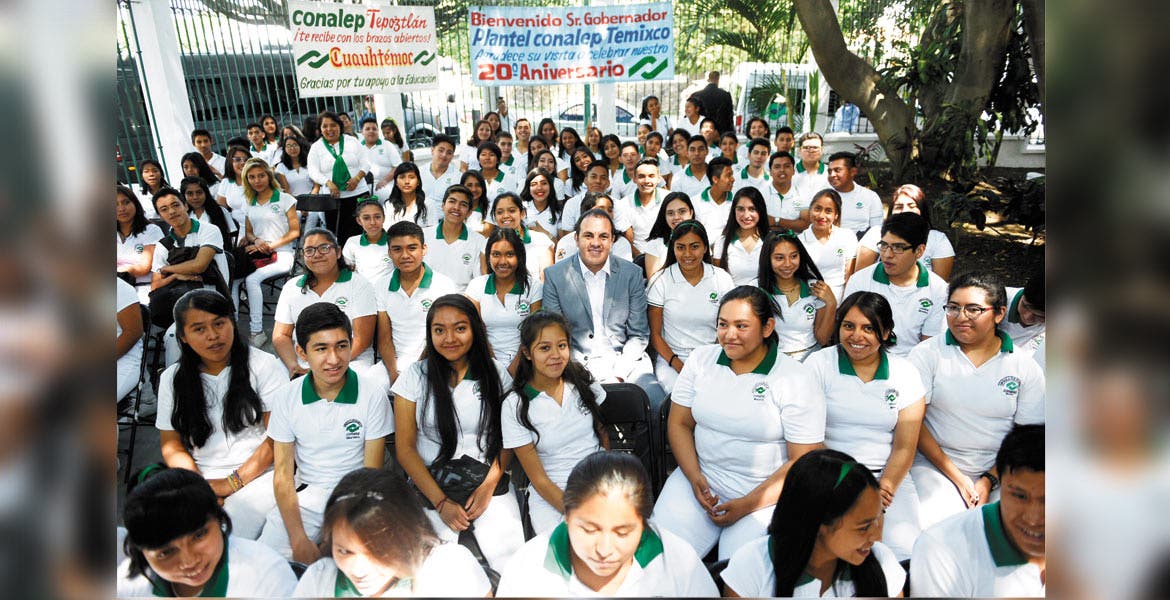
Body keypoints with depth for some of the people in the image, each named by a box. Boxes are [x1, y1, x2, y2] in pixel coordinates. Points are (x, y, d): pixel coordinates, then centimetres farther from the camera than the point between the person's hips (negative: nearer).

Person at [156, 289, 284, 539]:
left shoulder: (263, 365, -1)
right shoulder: (172, 379, 10)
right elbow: (172, 446, 9)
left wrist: (232, 483, -10)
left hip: (257, 474, -3)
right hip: (200, 477, 3)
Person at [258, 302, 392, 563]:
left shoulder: (372, 395, -10)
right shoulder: (289, 397, -3)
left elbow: (372, 473, -7)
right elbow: (283, 473, -3)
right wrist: (299, 539, -14)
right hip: (305, 494, 2)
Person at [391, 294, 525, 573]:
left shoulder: (496, 374, 4)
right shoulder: (415, 377, 0)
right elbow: (405, 449, -1)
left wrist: (489, 486, -9)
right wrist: (441, 503, -9)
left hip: (488, 481, 1)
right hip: (430, 484, -1)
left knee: (509, 555, -18)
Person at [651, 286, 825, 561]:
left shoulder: (796, 380, -7)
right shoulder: (700, 359, 5)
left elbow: (802, 461, -9)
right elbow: (679, 424, 6)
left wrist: (748, 505, -14)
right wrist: (695, 477, -9)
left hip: (765, 494, -2)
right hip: (700, 478, 3)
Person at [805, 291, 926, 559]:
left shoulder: (905, 373, 6)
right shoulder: (818, 364, 0)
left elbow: (904, 448, 3)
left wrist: (884, 488, -12)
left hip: (887, 476, 2)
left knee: (906, 552, -19)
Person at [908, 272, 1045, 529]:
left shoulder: (1026, 368, 4)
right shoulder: (927, 354, -1)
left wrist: (989, 480, -8)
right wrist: (958, 478, -10)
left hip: (999, 470, 2)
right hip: (935, 464, -2)